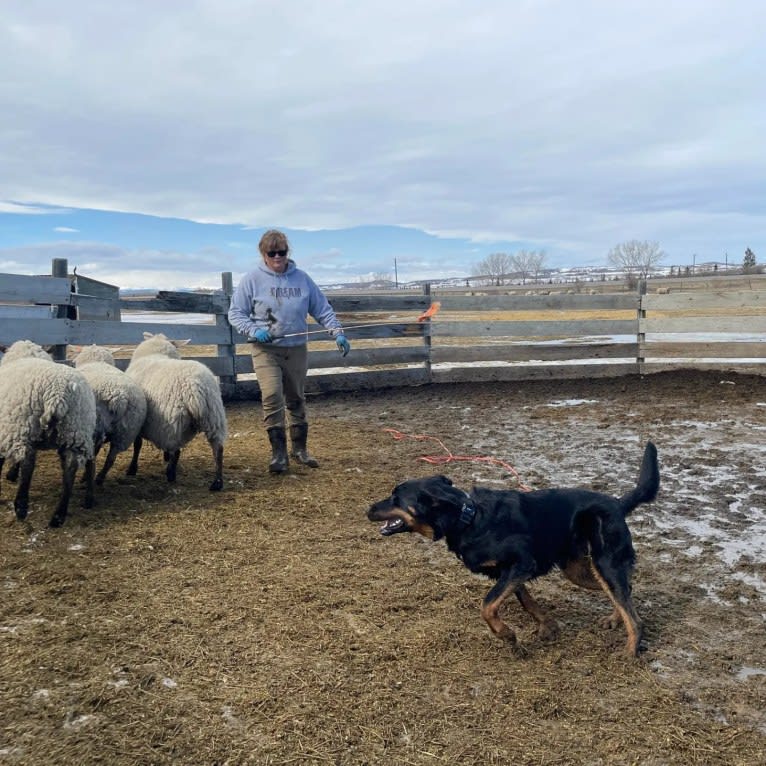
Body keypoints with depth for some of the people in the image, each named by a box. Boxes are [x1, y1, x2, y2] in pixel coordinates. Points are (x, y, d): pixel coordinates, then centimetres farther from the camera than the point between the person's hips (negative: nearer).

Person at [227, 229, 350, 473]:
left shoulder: (302, 279, 4)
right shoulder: (252, 280, -3)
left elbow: (322, 309, 7)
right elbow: (235, 313, -1)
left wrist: (337, 332, -4)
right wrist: (254, 330, -18)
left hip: (297, 349, 3)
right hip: (266, 350, -3)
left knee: (296, 400, 13)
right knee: (272, 397, -16)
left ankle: (299, 448, 28)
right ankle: (278, 453, -7)